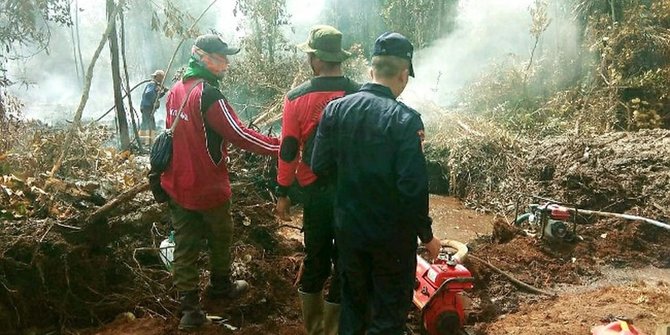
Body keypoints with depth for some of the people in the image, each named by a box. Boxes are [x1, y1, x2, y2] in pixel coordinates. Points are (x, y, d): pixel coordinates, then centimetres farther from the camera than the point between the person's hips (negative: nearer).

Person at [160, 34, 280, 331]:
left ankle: (190, 309, 10)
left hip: (177, 184, 7)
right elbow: (239, 134, -23)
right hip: (208, 187, -7)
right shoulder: (209, 95, -22)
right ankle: (220, 286, 37)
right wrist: (278, 147, -17)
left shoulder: (176, 91, 4)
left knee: (185, 246, 8)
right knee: (220, 238, 17)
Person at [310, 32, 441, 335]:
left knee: (353, 302, 22)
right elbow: (413, 188, -21)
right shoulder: (405, 119, -19)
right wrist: (427, 236, -8)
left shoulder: (334, 109, -6)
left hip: (348, 229, 5)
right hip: (392, 234, -4)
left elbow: (320, 167, -1)